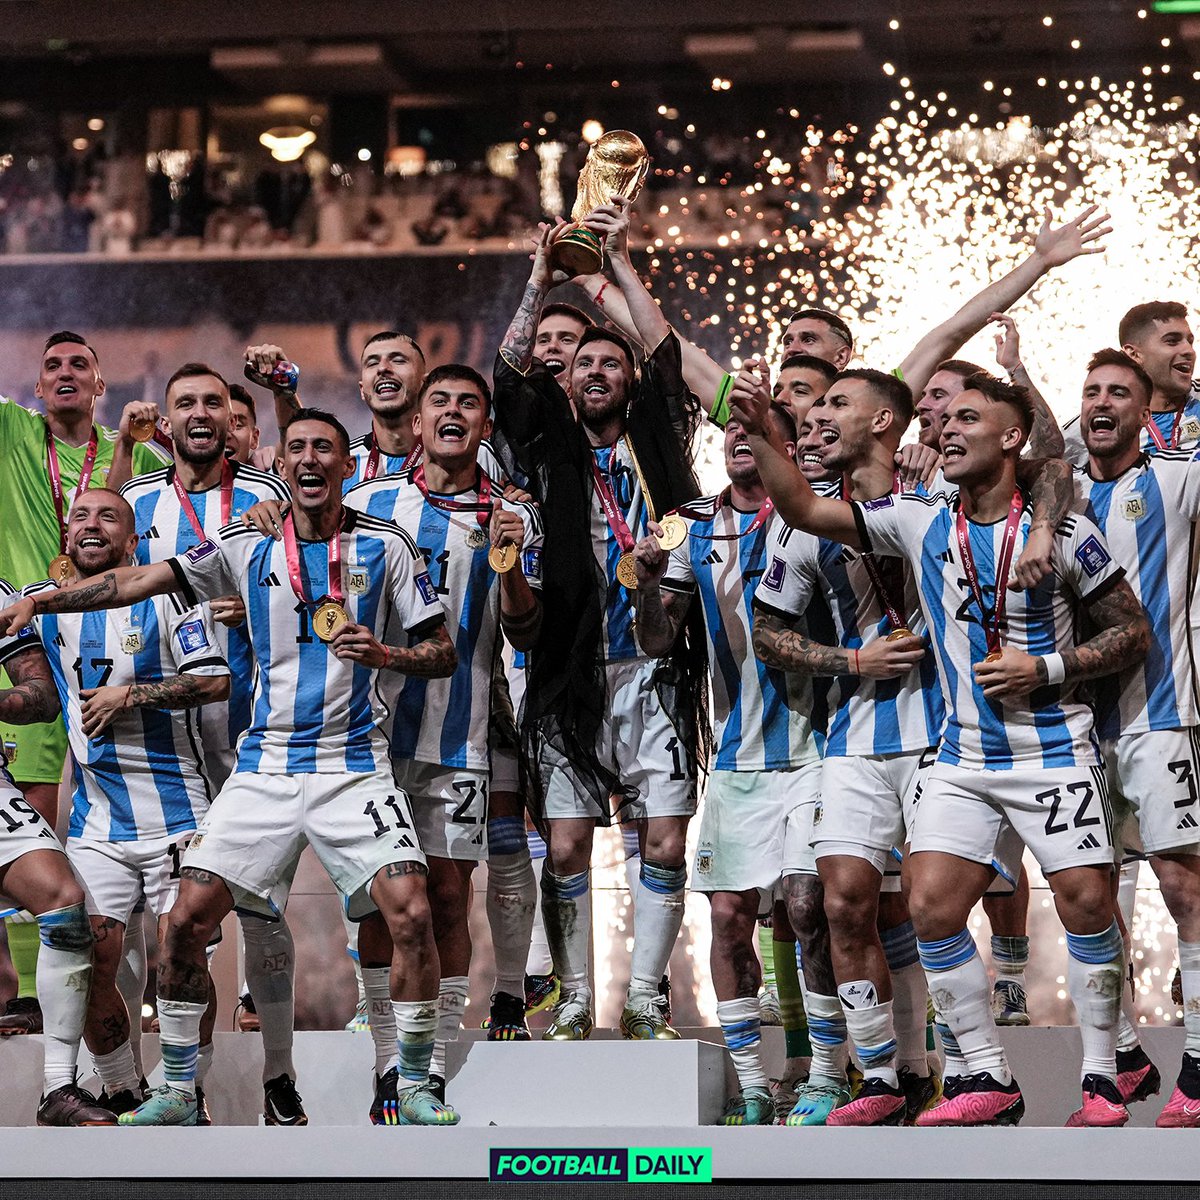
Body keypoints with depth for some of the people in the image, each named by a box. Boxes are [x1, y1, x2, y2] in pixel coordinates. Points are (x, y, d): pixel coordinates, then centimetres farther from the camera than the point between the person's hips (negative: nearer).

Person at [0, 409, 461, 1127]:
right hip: (266, 765, 2)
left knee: (411, 913, -19)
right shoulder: (249, 548, 7)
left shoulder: (385, 545, 3)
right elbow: (140, 580, 3)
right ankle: (178, 1091, 9)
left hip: (355, 765, -2)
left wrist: (385, 654, -16)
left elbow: (444, 653, 5)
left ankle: (410, 1089, -2)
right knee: (187, 920, -8)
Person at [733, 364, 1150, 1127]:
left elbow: (1134, 631, -1)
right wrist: (762, 433, -10)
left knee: (1086, 901, -12)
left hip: (1053, 752, -4)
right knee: (931, 907, -6)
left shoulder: (1061, 532, -6)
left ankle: (1102, 1080, 2)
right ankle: (990, 1081, 4)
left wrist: (1046, 669, -13)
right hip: (964, 757, 4)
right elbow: (805, 510, 3)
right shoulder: (919, 524, 4)